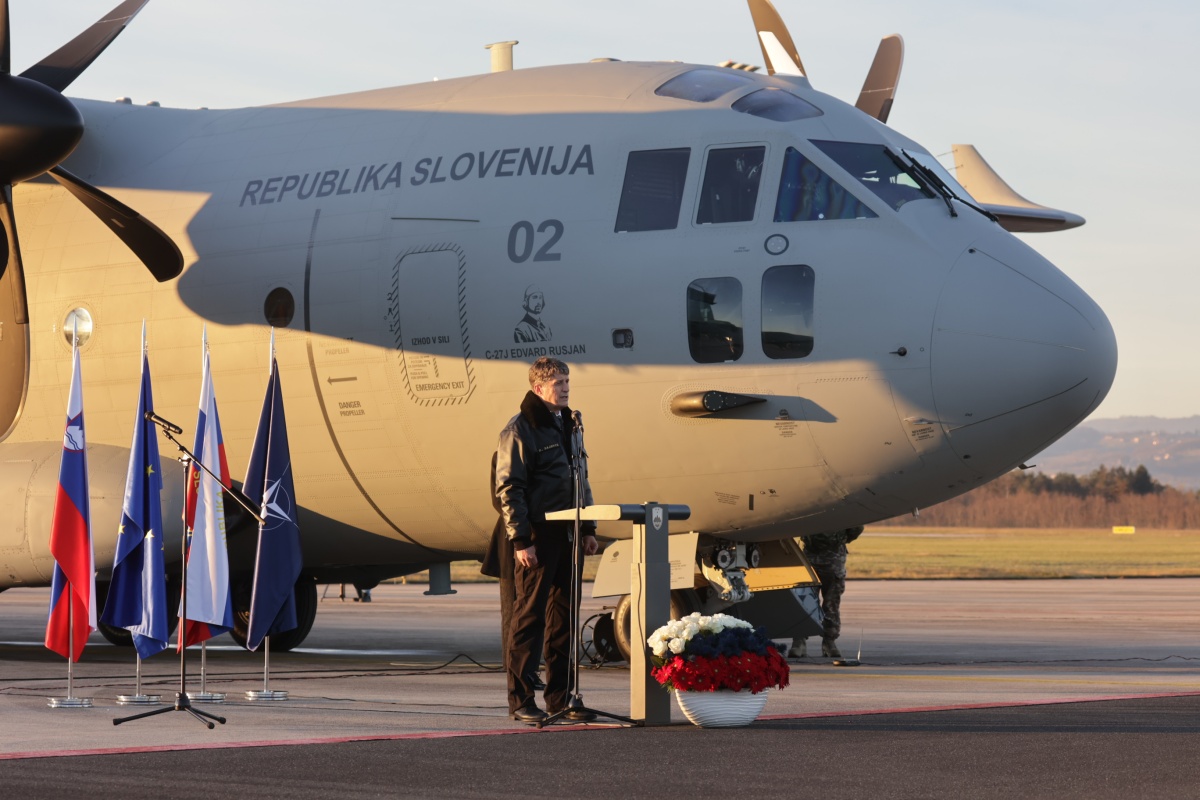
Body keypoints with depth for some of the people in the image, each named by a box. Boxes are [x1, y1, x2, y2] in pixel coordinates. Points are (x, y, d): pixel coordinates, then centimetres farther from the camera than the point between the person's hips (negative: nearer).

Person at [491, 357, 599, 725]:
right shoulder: (519, 430, -8)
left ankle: (559, 697, 15)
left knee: (563, 618, 9)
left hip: (567, 537, 8)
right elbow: (508, 488, -11)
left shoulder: (568, 426, 17)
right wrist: (520, 540, -16)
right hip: (536, 537, -8)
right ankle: (520, 700, -2)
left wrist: (588, 528, 15)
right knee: (529, 617, -5)